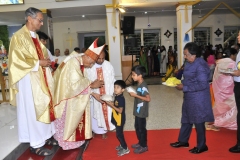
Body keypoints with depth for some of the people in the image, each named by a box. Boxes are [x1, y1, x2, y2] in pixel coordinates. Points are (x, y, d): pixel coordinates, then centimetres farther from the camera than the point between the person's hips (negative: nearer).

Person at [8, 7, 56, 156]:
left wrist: (46, 61, 1)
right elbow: (17, 60, -18)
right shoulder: (18, 37, -13)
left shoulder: (35, 36, 13)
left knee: (44, 107, 13)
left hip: (41, 78, 8)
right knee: (33, 110, -1)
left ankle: (45, 136, 28)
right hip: (29, 80, -8)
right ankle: (36, 144, 11)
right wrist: (38, 63, -18)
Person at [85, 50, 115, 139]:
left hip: (107, 95, 2)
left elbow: (112, 81, -5)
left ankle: (104, 131, 34)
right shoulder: (89, 66, -16)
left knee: (106, 113, 14)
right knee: (95, 114, 13)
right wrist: (94, 94, -24)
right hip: (95, 96, -1)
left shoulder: (108, 65, -10)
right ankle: (95, 131, 34)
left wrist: (111, 94, -11)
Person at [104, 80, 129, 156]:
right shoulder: (116, 96, 4)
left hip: (120, 119, -9)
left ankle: (125, 149, 13)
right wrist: (111, 103, -2)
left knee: (119, 134, 0)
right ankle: (122, 145, 37)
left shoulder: (121, 99, -25)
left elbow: (120, 110, -27)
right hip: (117, 119, 9)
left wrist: (111, 105, -27)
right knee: (119, 133, 21)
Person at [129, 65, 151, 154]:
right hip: (138, 111, 9)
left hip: (142, 111, -9)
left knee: (141, 128, 4)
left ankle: (144, 146, 19)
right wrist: (134, 94, 0)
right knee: (137, 127, 19)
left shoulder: (143, 86, -22)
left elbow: (148, 99, -25)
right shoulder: (139, 84, 6)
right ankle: (140, 143, 35)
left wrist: (135, 95, -23)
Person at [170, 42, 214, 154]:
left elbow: (202, 84, -25)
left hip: (198, 98, -9)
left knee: (198, 121, 4)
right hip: (189, 96, 9)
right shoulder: (189, 63, 8)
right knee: (186, 119, 19)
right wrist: (181, 83, -1)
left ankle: (202, 146, 23)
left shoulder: (200, 65, -21)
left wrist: (184, 88, -22)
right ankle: (183, 141, 36)